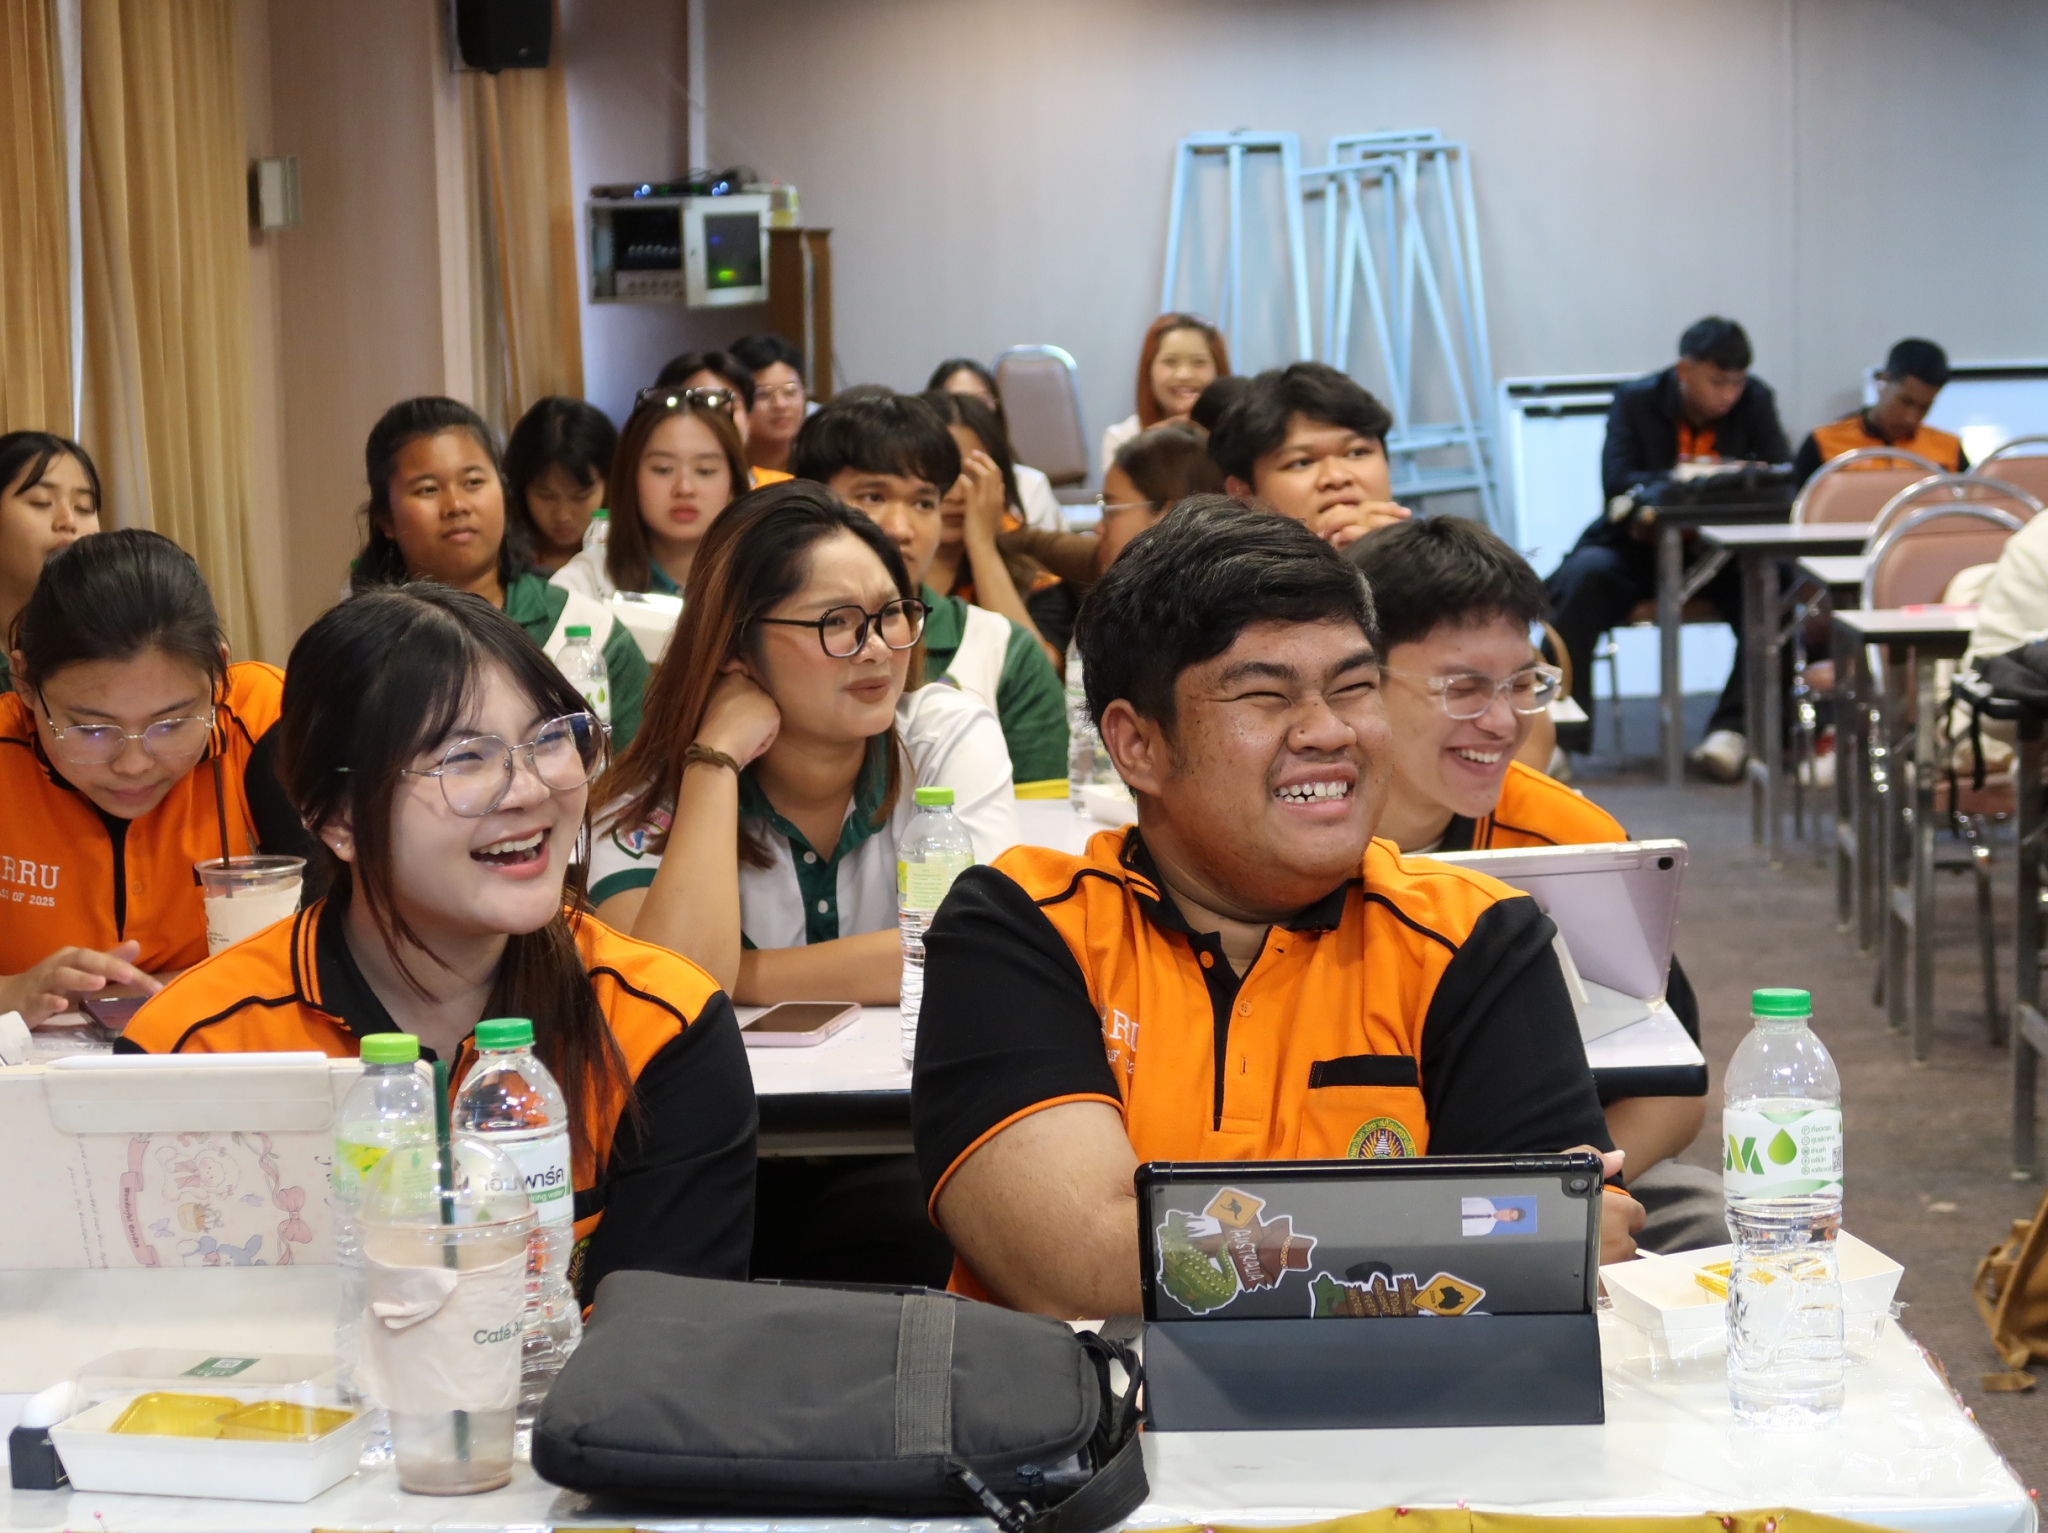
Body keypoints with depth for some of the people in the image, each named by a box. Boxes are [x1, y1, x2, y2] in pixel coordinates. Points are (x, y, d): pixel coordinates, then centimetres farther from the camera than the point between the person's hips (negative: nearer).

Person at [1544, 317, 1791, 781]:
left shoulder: (1755, 401, 0)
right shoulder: (1635, 401, -6)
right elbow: (1617, 485, -17)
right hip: (1641, 548, -1)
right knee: (1584, 578, -32)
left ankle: (1733, 727, -24)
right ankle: (1559, 734, -30)